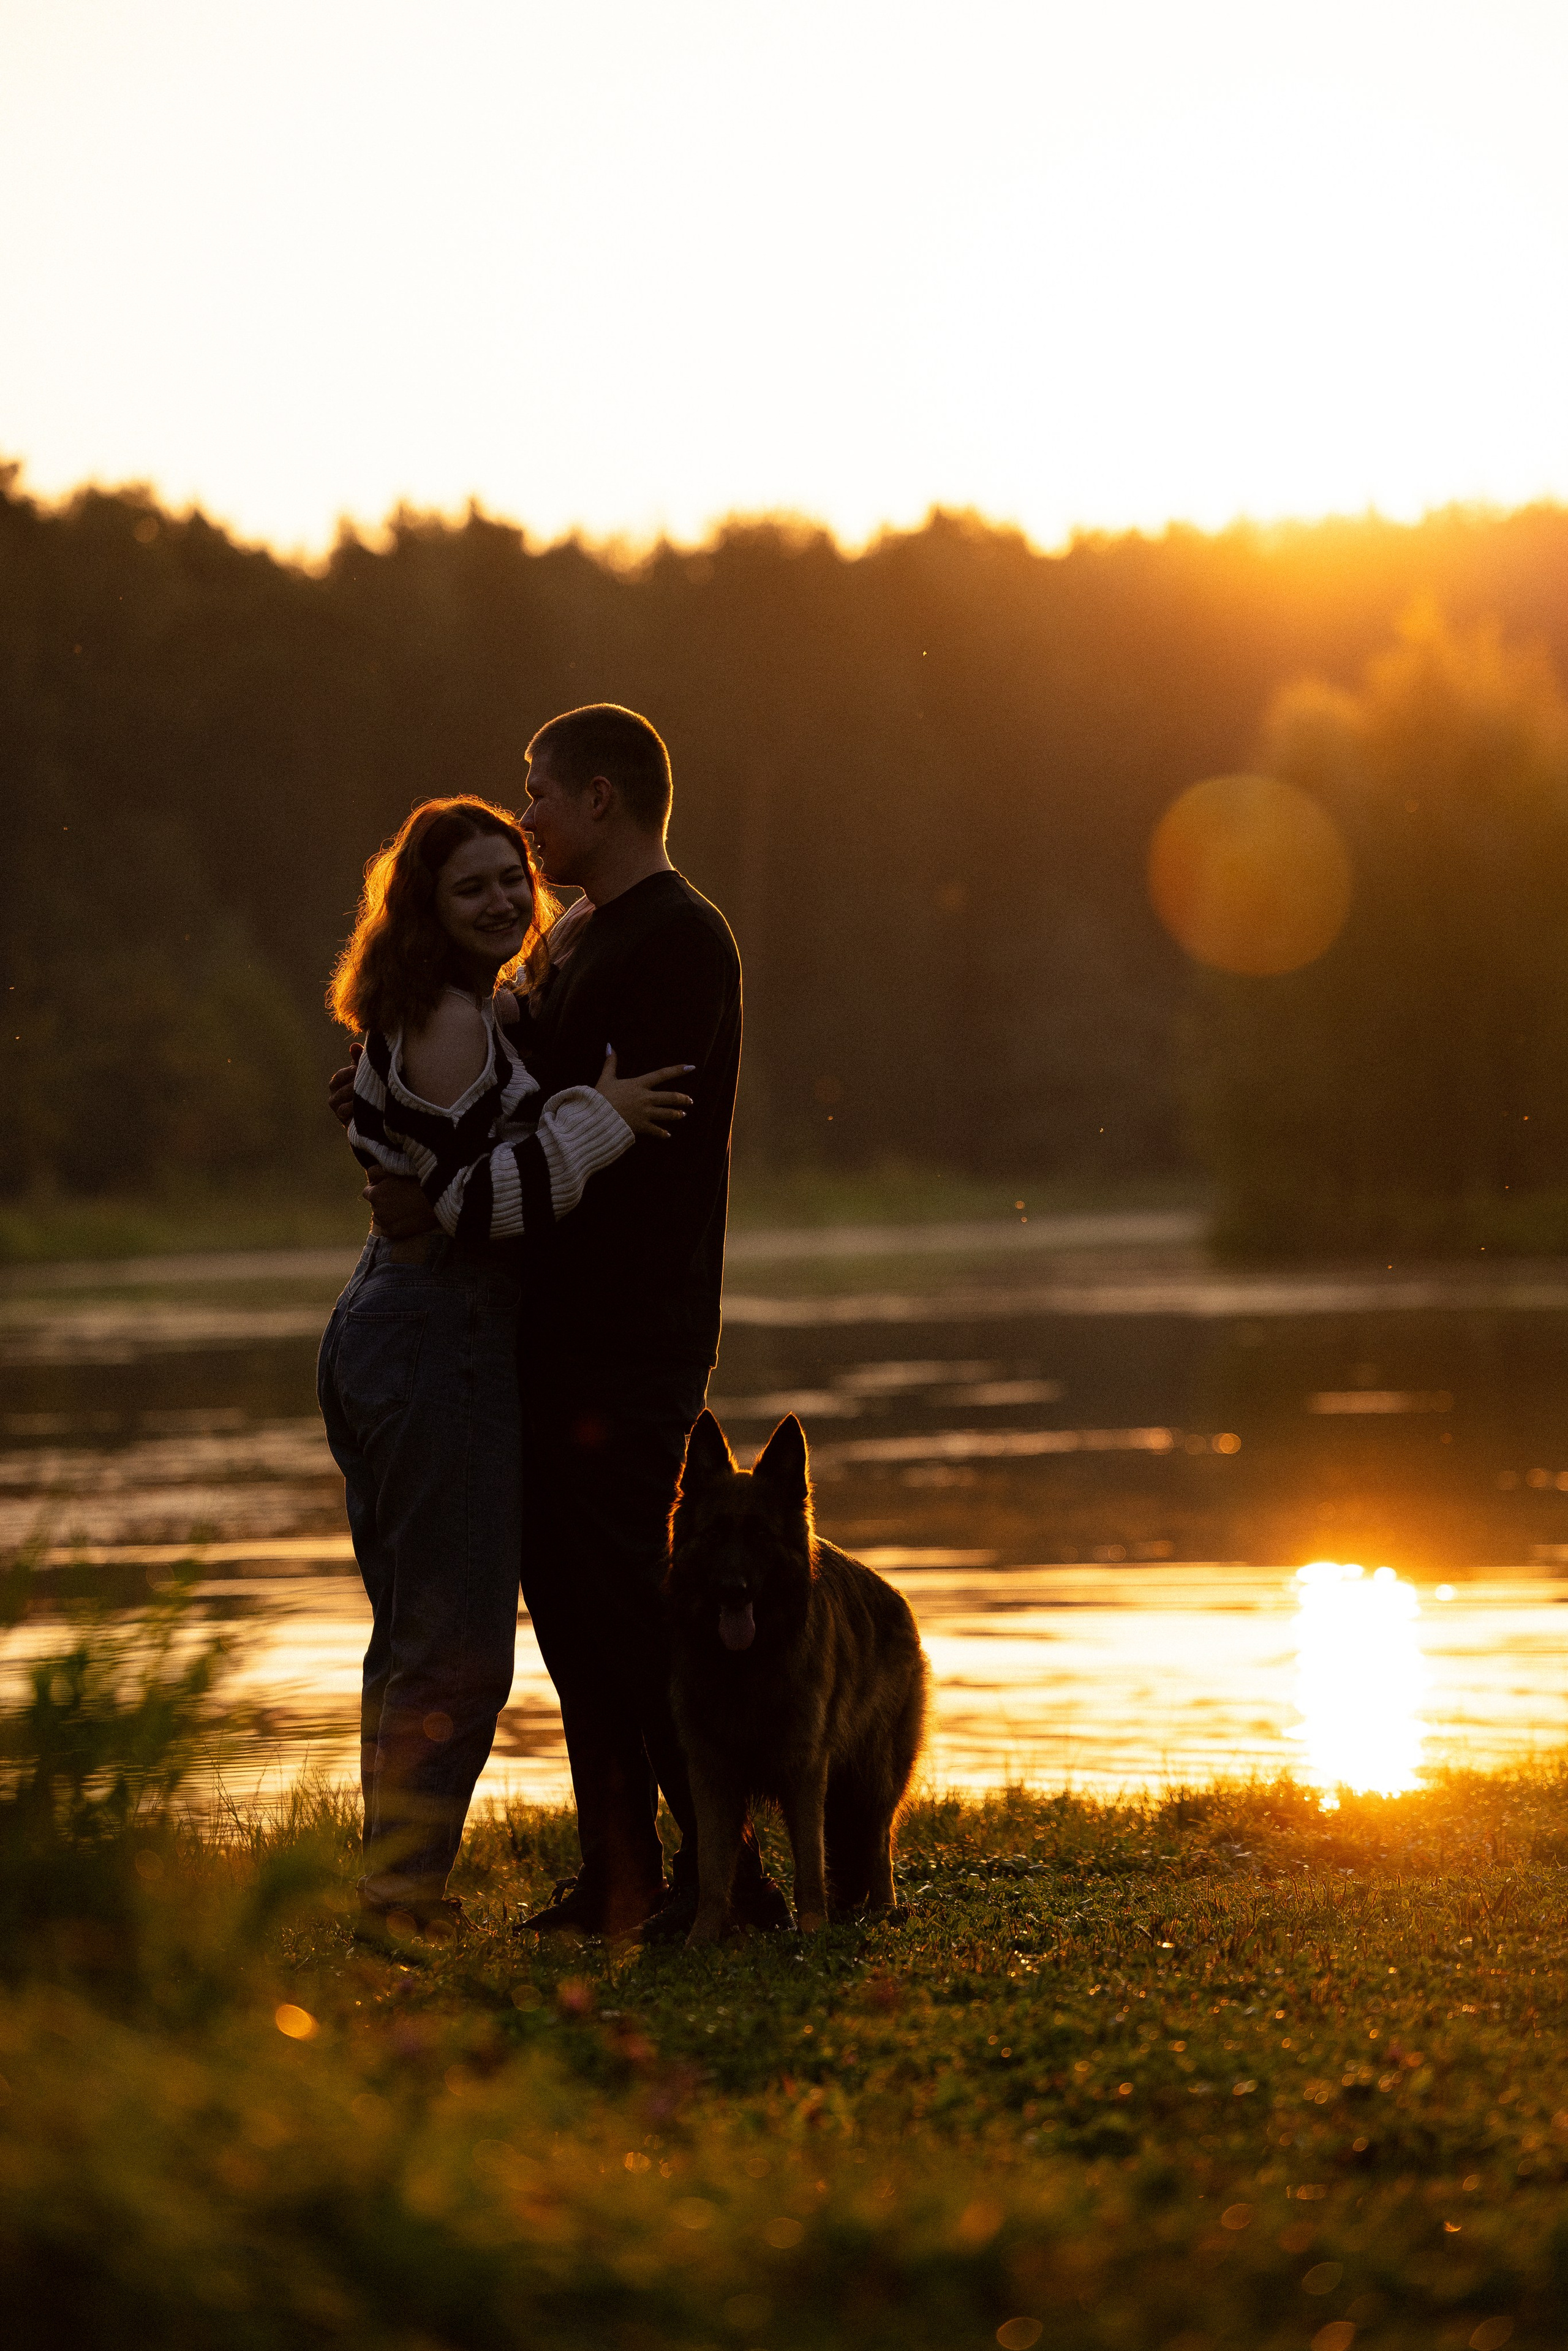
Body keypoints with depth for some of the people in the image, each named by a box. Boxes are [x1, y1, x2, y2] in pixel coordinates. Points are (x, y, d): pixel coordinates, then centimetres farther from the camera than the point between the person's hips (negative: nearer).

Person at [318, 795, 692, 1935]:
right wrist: (596, 1116, -22)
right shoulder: (453, 1024, -16)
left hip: (377, 1328, 11)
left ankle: (394, 1880, 23)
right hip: (446, 1337, -11)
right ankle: (405, 1885, -2)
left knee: (412, 1631, 16)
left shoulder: (478, 1013, 13)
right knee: (459, 1639, -6)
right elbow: (476, 1199, -22)